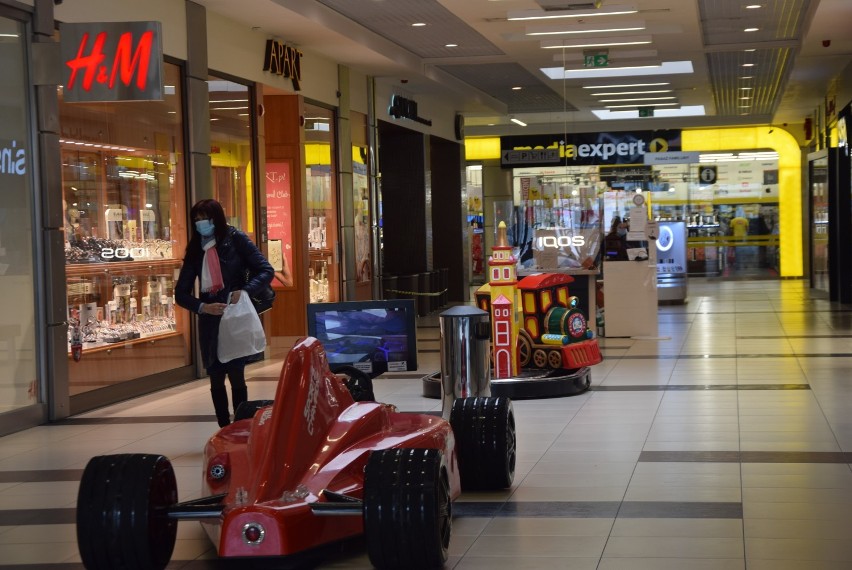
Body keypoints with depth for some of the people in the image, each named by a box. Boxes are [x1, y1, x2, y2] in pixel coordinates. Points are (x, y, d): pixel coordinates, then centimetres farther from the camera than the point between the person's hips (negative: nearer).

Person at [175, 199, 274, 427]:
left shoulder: (235, 240, -2)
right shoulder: (195, 249, 6)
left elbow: (266, 271, -5)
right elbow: (181, 292, 4)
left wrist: (244, 291, -22)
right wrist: (203, 307, -15)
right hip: (209, 322, 3)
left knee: (236, 376, -3)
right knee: (216, 379, 6)